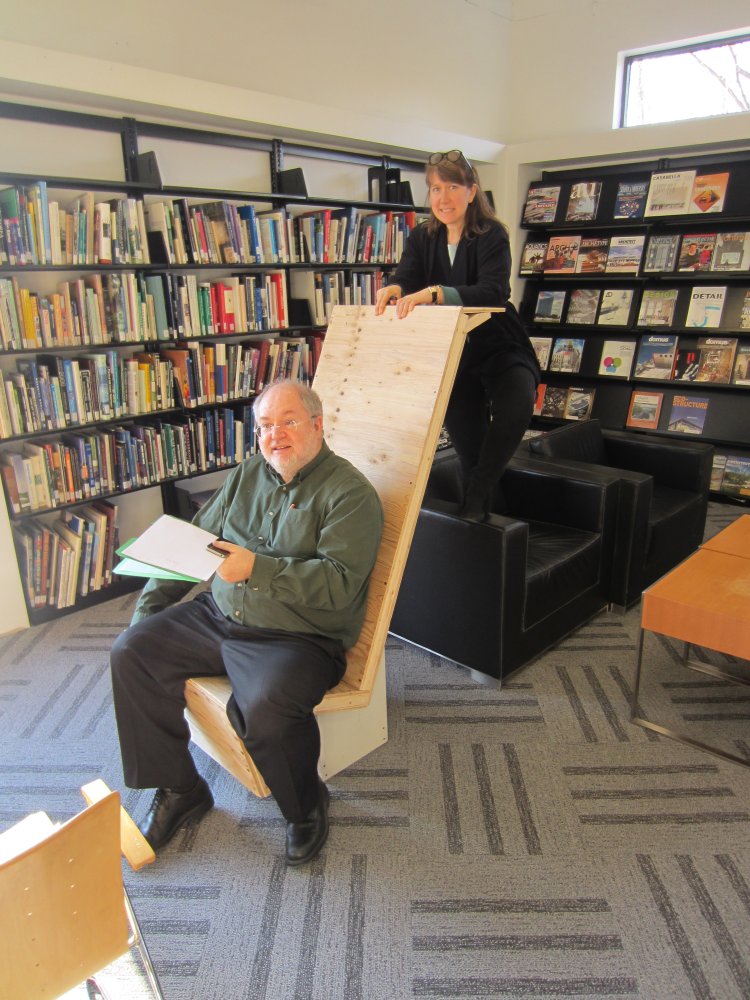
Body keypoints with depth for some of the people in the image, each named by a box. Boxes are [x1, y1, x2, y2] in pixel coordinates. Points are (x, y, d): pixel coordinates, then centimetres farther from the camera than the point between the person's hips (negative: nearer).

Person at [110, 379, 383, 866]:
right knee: (131, 652, -2)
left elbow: (338, 583, -21)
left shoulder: (350, 493, -10)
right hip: (217, 617, 7)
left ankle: (307, 807, 2)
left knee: (266, 707, -33)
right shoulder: (248, 475, 11)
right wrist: (148, 607, 10)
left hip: (298, 637, -7)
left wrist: (256, 568, -27)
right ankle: (179, 790, 13)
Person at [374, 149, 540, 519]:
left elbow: (494, 291, -29)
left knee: (517, 406, -33)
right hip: (450, 355, 4)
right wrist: (393, 290, -35)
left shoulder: (492, 236, -12)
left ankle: (478, 494, -17)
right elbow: (406, 280, -10)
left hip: (500, 349, -4)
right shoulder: (421, 238, 3)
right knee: (466, 444, 6)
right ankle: (487, 504, 30)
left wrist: (433, 293, -43)